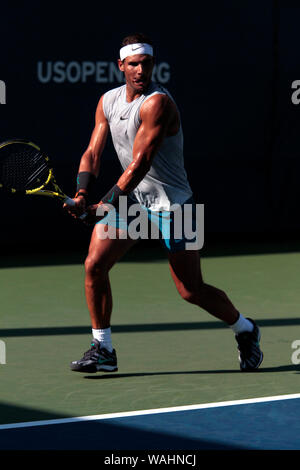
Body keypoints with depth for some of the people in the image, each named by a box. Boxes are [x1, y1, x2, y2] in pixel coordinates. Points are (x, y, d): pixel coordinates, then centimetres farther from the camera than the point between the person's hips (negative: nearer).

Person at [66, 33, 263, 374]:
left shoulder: (157, 103, -21)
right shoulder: (108, 101, 3)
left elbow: (140, 164, -25)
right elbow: (93, 153, 4)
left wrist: (106, 205, -28)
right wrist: (82, 195, -15)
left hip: (171, 203, -6)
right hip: (130, 200, 6)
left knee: (191, 291, -2)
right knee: (95, 263, -12)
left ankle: (244, 330, 24)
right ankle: (102, 349, -2)